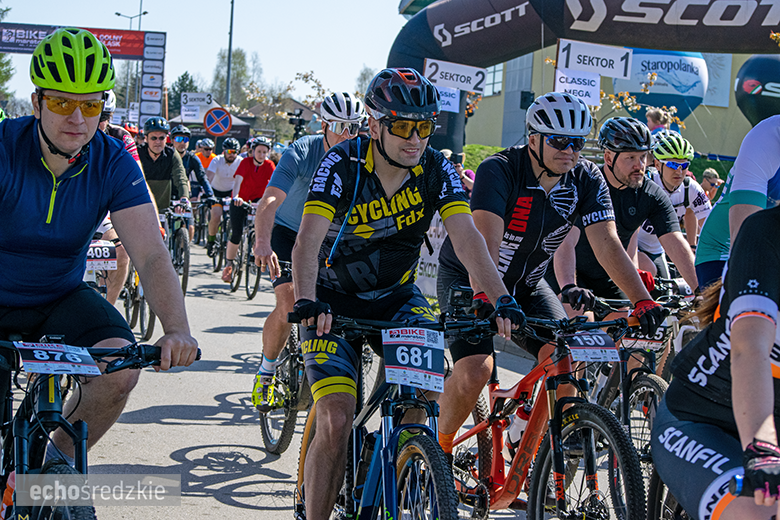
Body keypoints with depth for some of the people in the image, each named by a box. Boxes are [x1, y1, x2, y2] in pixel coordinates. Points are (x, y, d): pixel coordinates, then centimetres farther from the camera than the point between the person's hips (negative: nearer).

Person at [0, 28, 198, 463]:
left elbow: (152, 255, -22)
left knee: (120, 371, -24)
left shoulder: (114, 164, -14)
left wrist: (177, 330, -41)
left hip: (62, 297, 2)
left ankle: (59, 460, 3)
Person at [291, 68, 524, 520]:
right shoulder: (343, 164, -21)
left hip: (397, 297, 3)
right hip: (337, 303, -2)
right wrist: (307, 303, -50)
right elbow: (308, 239, -33)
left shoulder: (436, 170, -12)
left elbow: (468, 237, -21)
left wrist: (502, 299, -37)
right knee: (336, 423, -16)